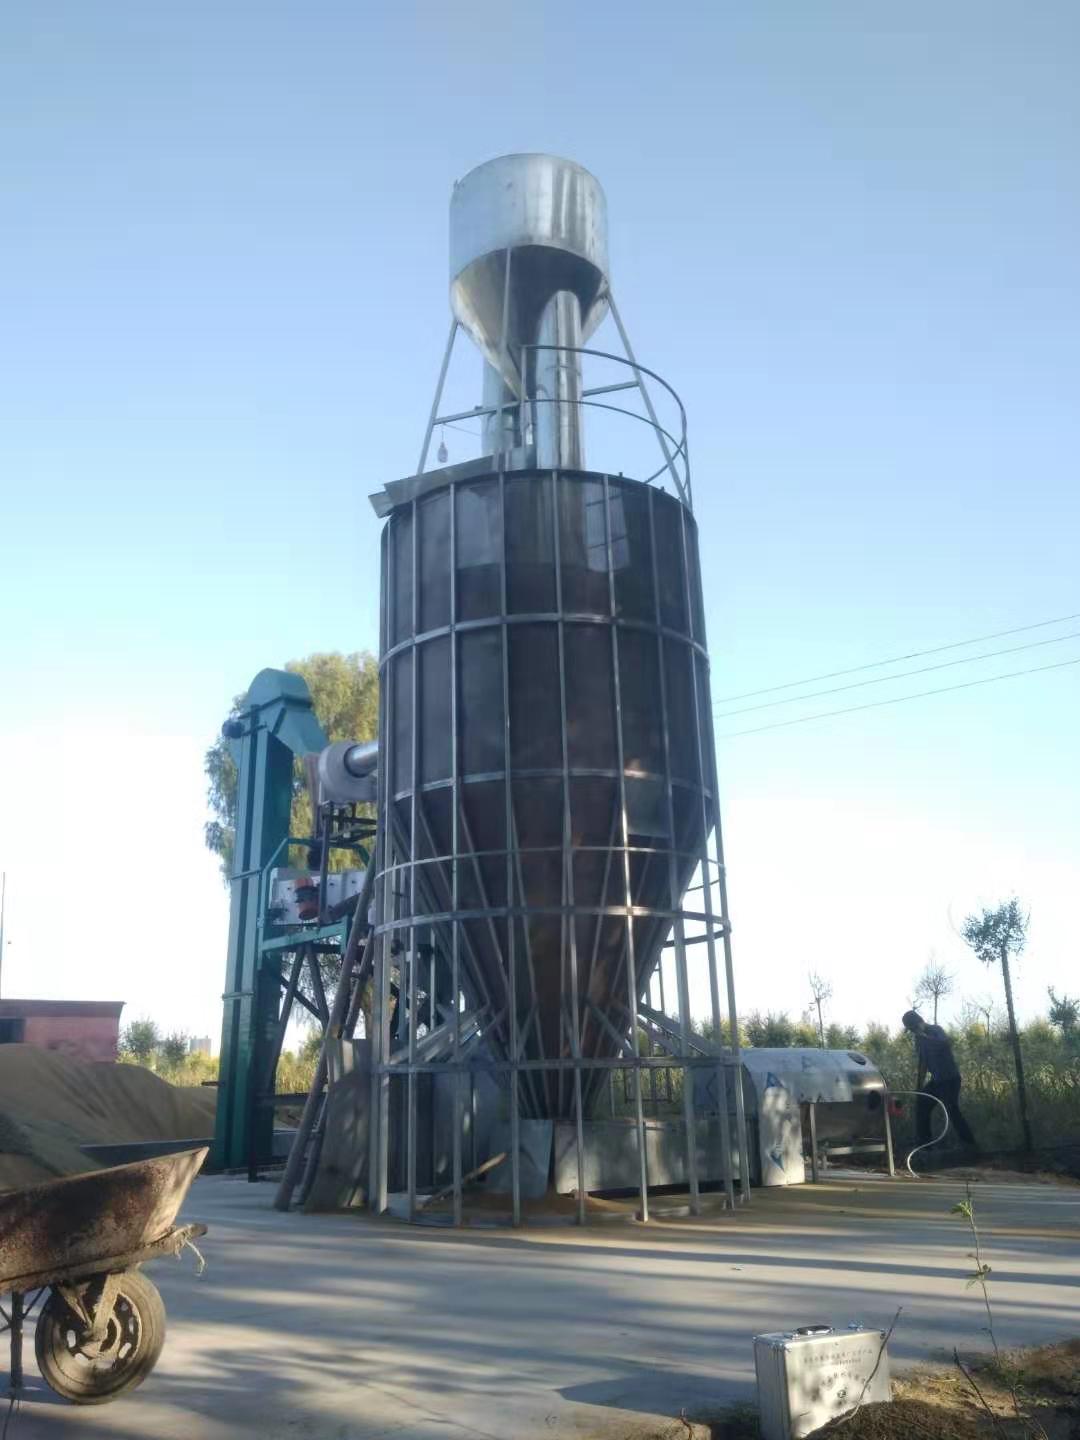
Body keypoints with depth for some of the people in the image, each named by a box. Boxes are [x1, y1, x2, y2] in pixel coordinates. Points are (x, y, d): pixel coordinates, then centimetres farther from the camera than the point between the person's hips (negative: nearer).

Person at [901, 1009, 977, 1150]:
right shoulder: (920, 1038, 12)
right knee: (922, 1105, 7)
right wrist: (920, 1085, 16)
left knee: (952, 1110, -16)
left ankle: (969, 1144, -11)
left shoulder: (935, 1030, -10)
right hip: (936, 1079, 8)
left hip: (950, 1078, -8)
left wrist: (924, 1036, -32)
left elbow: (944, 1043, -32)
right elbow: (923, 1062, 18)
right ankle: (924, 1143, 15)